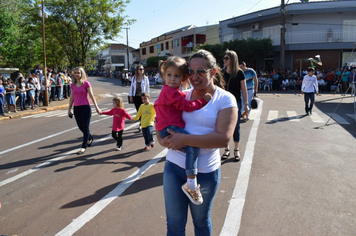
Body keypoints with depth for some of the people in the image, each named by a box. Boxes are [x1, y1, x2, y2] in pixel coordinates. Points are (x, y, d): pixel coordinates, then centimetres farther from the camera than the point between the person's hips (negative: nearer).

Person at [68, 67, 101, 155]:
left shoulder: (86, 83, -5)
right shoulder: (73, 85, 8)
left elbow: (91, 96, -5)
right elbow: (72, 98, 14)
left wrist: (97, 107, -8)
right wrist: (69, 109, 13)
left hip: (85, 108, -5)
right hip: (76, 108, 6)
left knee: (85, 127, -2)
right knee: (80, 127, 14)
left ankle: (84, 147, 5)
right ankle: (90, 138, 40)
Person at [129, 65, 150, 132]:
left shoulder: (145, 78, -3)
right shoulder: (134, 78, 5)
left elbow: (147, 88, -1)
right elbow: (131, 87, 10)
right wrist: (130, 96, 6)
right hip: (136, 97, 3)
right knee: (138, 111, 7)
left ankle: (141, 125, 4)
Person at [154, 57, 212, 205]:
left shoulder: (173, 91, 20)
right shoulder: (170, 91, -12)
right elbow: (186, 105, -16)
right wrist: (203, 101, -11)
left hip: (173, 127, 11)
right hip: (169, 128, -11)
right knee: (193, 146, -24)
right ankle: (191, 184, -22)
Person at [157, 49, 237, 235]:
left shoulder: (225, 99, -9)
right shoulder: (182, 95, 3)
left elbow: (224, 138, -21)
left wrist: (185, 139, -24)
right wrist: (161, 139, -9)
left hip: (205, 172, -3)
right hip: (174, 166, 4)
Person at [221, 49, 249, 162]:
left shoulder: (239, 73, -5)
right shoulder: (222, 72, 3)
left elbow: (244, 89, -3)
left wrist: (246, 104, -5)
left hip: (236, 103, -3)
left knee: (236, 127, 4)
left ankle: (236, 150, 18)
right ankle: (226, 149, 20)